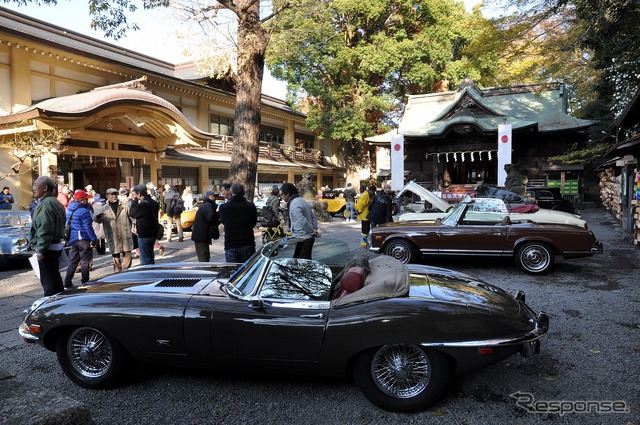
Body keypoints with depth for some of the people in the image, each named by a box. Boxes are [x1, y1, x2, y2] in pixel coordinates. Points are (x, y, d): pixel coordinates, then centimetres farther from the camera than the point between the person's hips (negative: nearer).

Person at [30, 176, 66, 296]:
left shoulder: (46, 203, -17)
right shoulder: (55, 203, 16)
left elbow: (45, 229, -25)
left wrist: (40, 249, -24)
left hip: (47, 248, -11)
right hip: (56, 246, 11)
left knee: (48, 281, -6)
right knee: (55, 278, 18)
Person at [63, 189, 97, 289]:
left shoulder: (69, 210, 11)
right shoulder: (83, 211, -16)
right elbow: (88, 227, -18)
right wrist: (93, 239, -13)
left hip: (72, 239, 8)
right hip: (83, 239, -8)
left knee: (72, 261, 14)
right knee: (85, 261, 3)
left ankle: (67, 283, 15)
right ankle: (84, 282, 8)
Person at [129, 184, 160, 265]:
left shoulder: (143, 204, -21)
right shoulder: (154, 202, 7)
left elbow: (132, 213, -11)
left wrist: (134, 200, -7)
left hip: (144, 235, -9)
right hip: (153, 233, 9)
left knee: (145, 259, -2)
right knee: (150, 257, 21)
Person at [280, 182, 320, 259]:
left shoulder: (294, 205, -16)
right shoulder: (302, 201, 14)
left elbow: (303, 221, -23)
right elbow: (313, 217, 17)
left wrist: (312, 232, -13)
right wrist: (315, 230, 10)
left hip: (302, 239, -9)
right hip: (309, 238, 9)